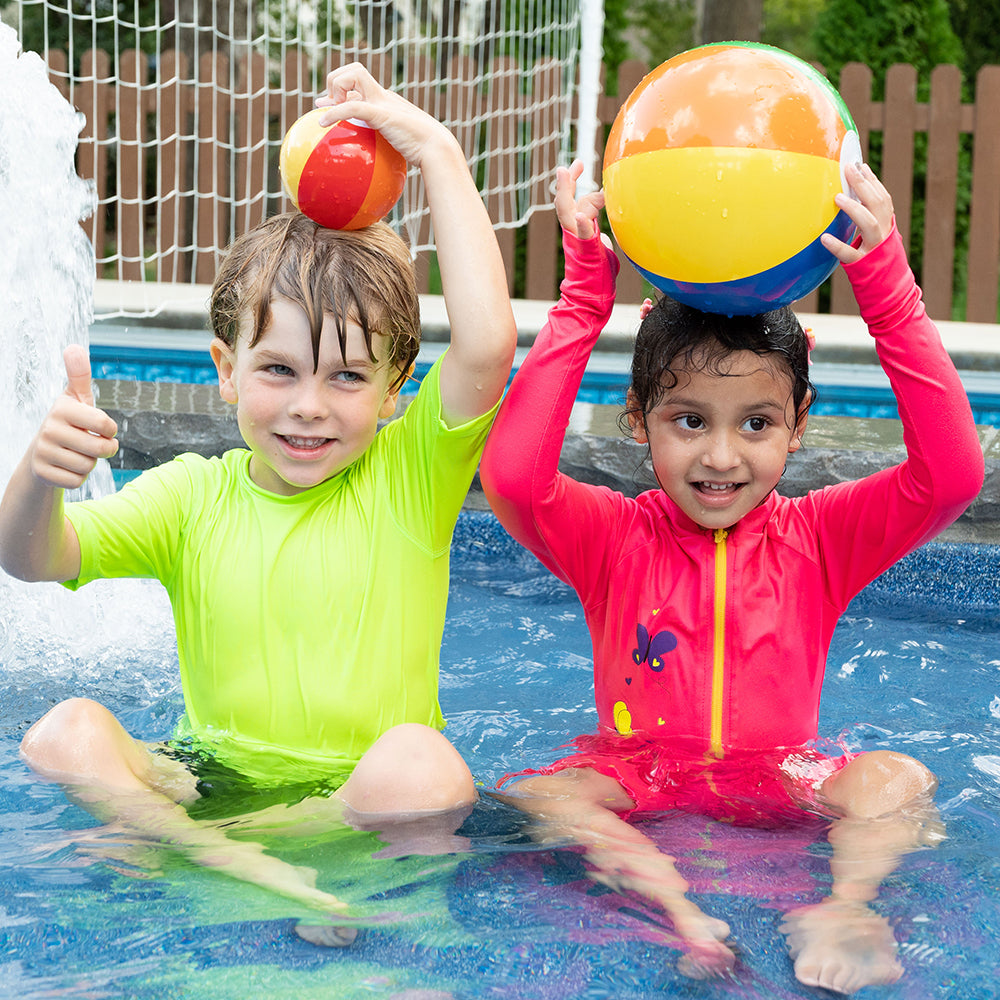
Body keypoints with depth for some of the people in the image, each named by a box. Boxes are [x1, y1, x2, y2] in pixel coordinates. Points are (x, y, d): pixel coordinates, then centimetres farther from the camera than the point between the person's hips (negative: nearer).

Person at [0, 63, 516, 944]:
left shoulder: (411, 475, -2)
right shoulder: (194, 494, 5)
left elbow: (487, 344, -21)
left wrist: (437, 152, -17)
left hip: (362, 794, -2)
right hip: (214, 773, 2)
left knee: (424, 770, -35)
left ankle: (160, 838, -22)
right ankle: (259, 873, -35)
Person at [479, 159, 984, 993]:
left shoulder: (816, 538, 0)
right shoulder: (613, 536, -2)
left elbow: (954, 475, -16)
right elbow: (512, 472, -23)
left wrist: (886, 285, -20)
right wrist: (586, 293, -21)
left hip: (782, 782, 1)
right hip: (634, 780, 0)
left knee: (898, 782, -26)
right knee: (533, 796, -30)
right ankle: (679, 912, -46)